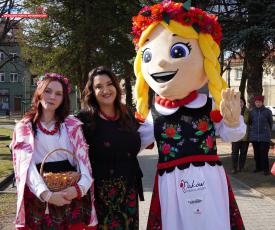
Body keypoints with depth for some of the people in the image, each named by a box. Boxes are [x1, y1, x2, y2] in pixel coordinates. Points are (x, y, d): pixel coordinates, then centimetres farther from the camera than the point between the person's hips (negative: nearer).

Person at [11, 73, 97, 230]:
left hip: (71, 195, 1)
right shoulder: (24, 127, 3)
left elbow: (83, 158, -3)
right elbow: (26, 164, -9)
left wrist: (80, 187, -23)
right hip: (38, 198, -1)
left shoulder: (72, 125, 7)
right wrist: (46, 194, -24)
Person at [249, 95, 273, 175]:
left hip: (264, 136, -3)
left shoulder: (267, 112, -2)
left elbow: (271, 123, 11)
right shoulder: (252, 112, 4)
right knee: (257, 153, 9)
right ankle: (258, 167, 20)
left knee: (264, 153, -4)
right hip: (254, 136, 3)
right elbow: (250, 123, 18)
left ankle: (266, 169, 5)